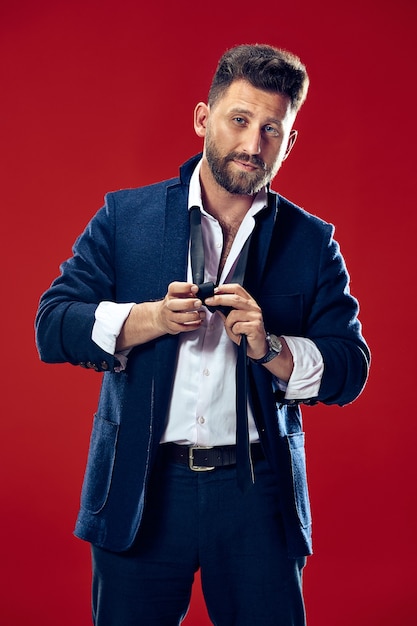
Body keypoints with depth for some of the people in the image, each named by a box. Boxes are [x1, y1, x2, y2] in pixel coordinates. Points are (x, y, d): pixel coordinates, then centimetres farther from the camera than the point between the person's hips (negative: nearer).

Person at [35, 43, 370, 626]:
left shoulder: (311, 241, 5)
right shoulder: (125, 216, 4)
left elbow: (350, 370, 1)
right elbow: (52, 325, -2)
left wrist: (270, 348, -17)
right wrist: (153, 317, -16)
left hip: (258, 497, 1)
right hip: (140, 494, 0)